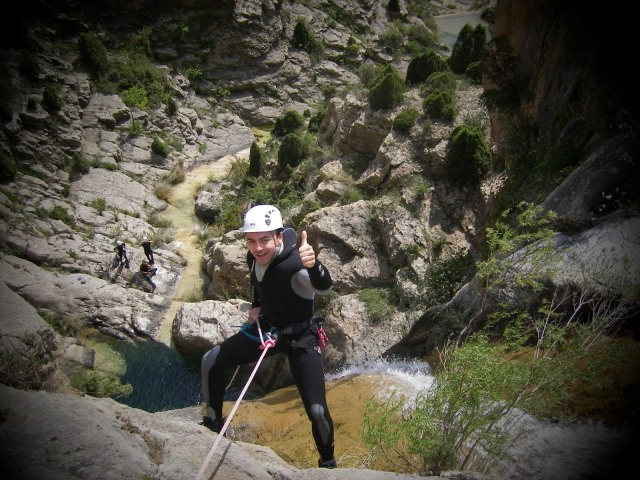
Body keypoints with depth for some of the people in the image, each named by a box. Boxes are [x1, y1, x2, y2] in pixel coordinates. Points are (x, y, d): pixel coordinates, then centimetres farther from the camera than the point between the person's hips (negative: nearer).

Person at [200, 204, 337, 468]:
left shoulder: (294, 264, -32)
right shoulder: (254, 258, -10)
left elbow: (324, 287, -54)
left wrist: (313, 265, -74)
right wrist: (255, 306, 1)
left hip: (301, 338, -6)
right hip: (266, 328, 6)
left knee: (316, 410, -13)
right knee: (211, 361, 3)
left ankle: (327, 462, 19)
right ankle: (213, 421, 27)